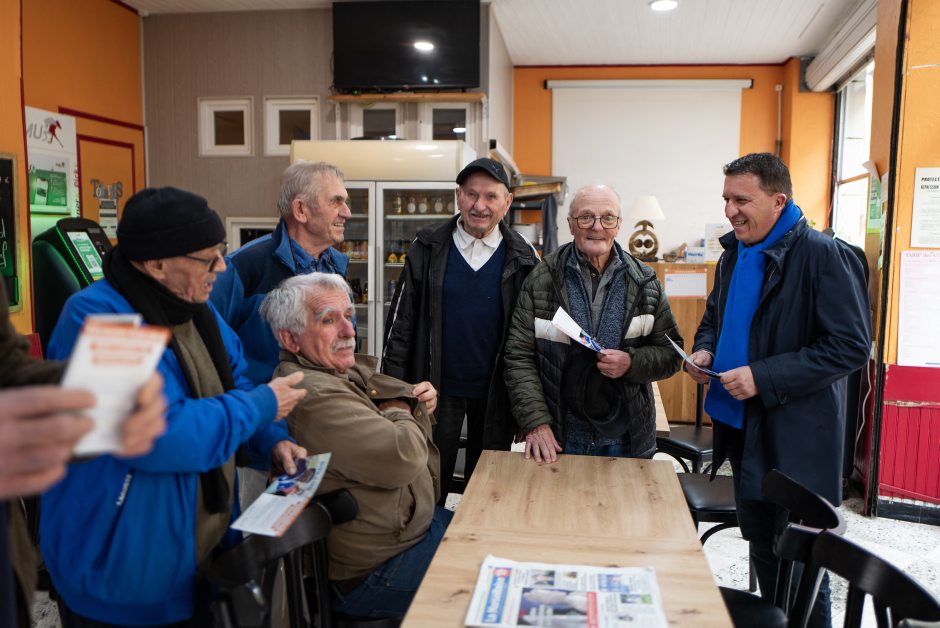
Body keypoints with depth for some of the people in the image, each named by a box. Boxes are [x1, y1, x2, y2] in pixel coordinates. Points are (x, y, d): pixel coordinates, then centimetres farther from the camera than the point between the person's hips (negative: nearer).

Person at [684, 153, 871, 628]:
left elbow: (851, 345, -19)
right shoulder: (735, 254, 7)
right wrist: (704, 349, 0)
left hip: (796, 440, -7)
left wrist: (764, 378, -24)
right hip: (743, 429, 7)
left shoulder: (824, 256, -16)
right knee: (762, 549, 21)